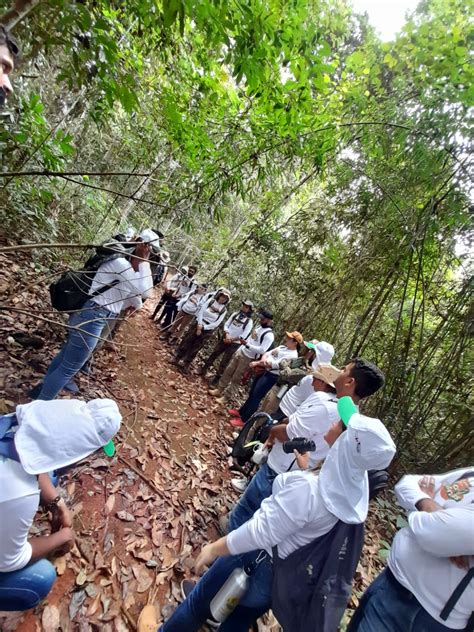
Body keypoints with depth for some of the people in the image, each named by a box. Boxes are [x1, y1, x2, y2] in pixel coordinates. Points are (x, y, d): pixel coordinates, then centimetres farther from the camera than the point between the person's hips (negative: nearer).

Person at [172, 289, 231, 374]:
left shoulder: (224, 310, -3)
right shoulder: (211, 300, -2)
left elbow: (216, 323, -9)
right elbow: (201, 311, -8)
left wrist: (203, 327, -14)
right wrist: (199, 324, -17)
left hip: (207, 330, -1)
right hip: (197, 324, 1)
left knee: (195, 348, 7)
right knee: (186, 341, 7)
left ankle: (186, 365, 21)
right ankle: (177, 359, 24)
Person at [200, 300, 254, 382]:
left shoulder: (249, 321, -9)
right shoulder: (235, 314, 3)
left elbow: (244, 336, -14)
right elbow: (226, 324, 1)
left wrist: (231, 339, -13)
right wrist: (227, 335, -15)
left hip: (234, 344, -4)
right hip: (225, 339, 4)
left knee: (224, 362, 2)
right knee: (213, 354, 9)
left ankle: (217, 377, 15)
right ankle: (203, 370, 24)